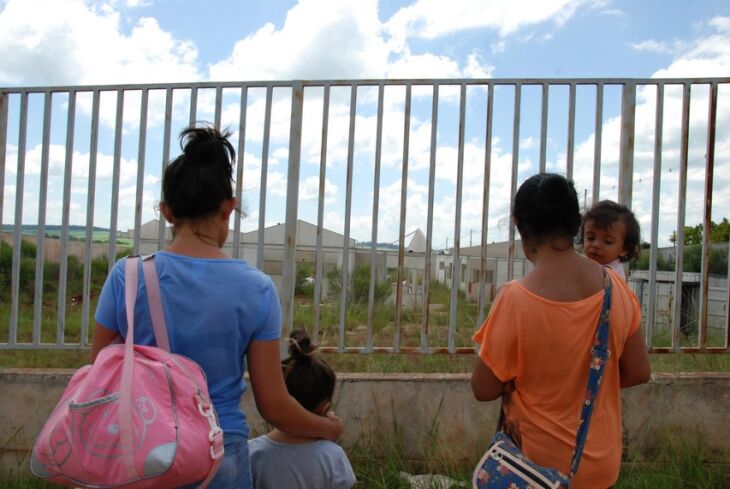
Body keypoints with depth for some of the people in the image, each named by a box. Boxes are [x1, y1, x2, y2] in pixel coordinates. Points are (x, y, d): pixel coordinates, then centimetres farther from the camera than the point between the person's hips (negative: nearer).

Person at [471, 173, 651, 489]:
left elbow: (484, 389, -16)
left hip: (540, 463, -4)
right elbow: (638, 373, -1)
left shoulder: (515, 298, -25)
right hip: (601, 463, 4)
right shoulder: (615, 286, -12)